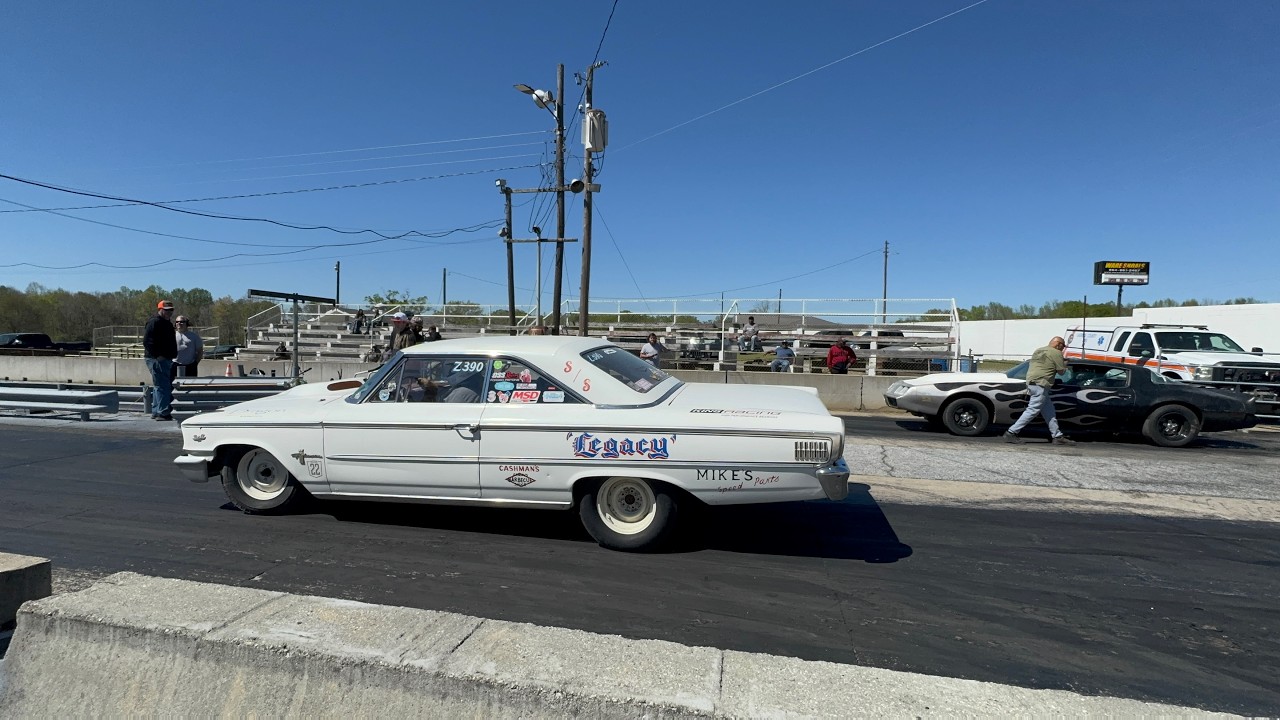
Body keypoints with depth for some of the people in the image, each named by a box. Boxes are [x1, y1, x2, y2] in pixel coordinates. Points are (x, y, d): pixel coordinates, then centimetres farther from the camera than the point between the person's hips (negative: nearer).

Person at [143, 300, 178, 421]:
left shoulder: (166, 323, 20)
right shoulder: (154, 322, -12)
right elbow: (147, 341, -20)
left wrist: (173, 355, 19)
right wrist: (157, 356, -22)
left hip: (166, 359, 11)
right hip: (157, 359, -11)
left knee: (159, 386, 15)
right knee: (162, 386, -12)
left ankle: (156, 412, 24)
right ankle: (163, 413, -11)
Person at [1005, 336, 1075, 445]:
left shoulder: (1038, 350, 20)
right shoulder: (1056, 353, -4)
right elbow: (1061, 371, -1)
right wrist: (1065, 364, 20)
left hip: (1031, 382, 10)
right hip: (1040, 384, -10)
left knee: (1049, 411, 13)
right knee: (1033, 410, -10)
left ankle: (1057, 436, 16)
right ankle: (1011, 432, -12)